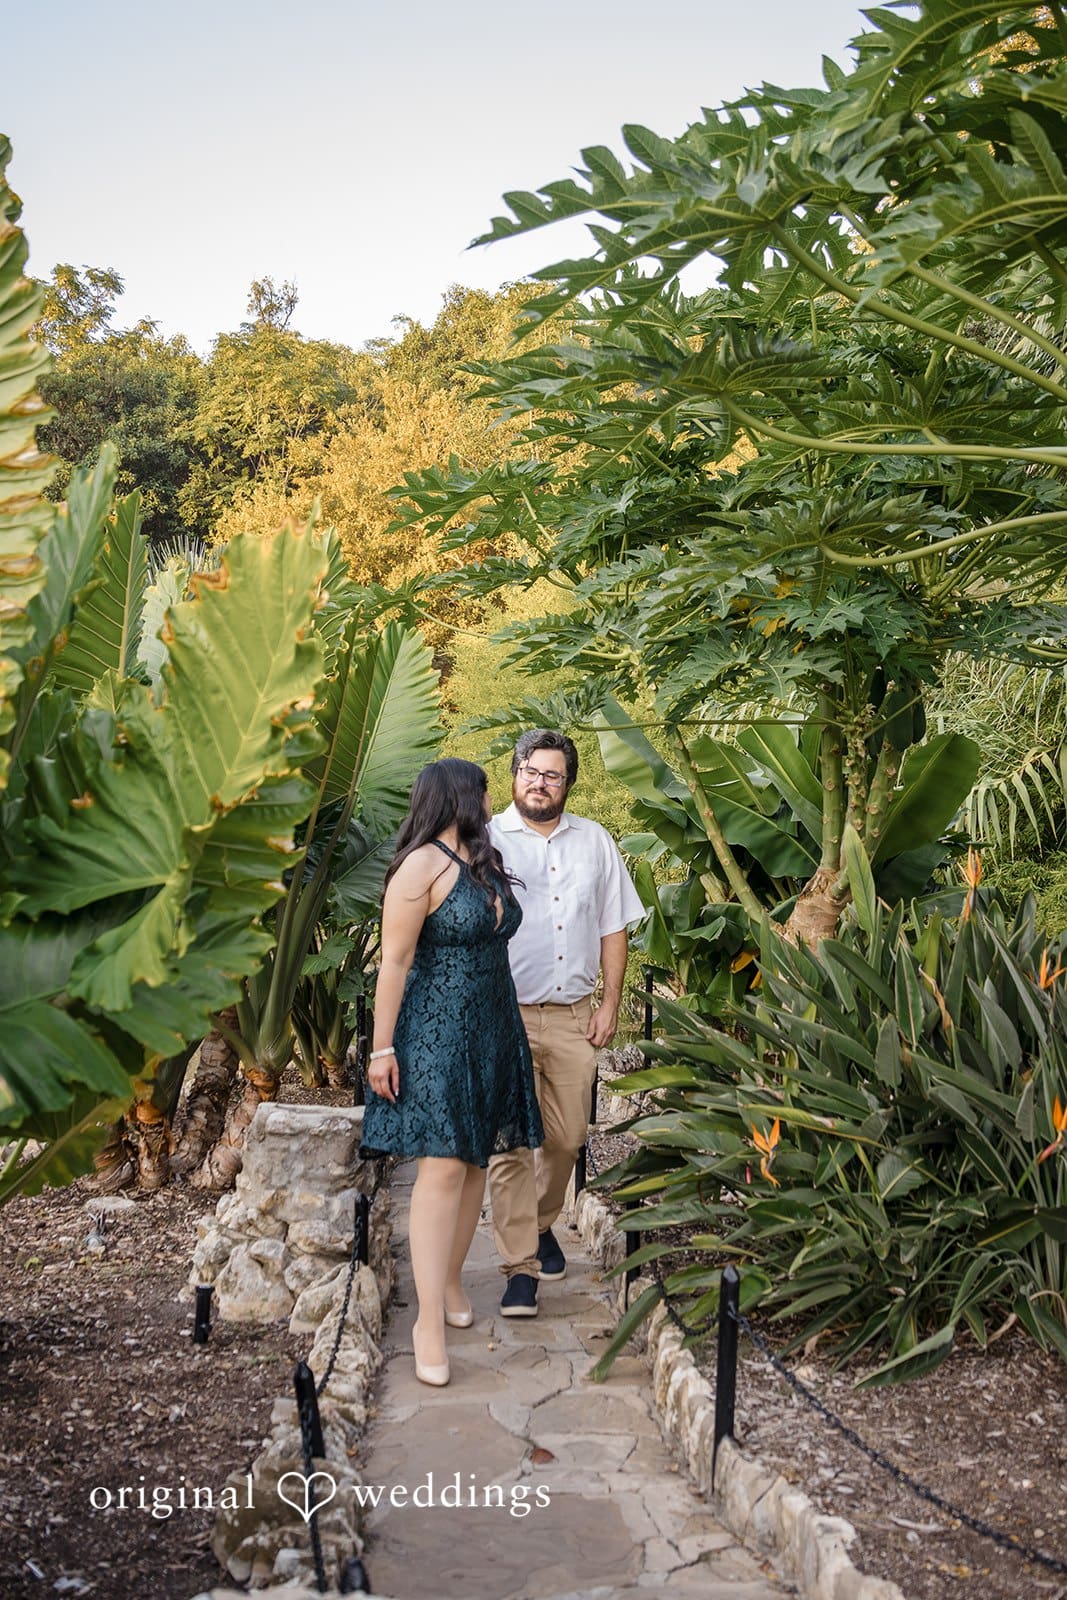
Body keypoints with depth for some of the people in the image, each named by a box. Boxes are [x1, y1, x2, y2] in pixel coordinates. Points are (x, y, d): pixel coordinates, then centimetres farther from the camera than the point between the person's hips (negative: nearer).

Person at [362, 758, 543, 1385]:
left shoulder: (488, 864, 13)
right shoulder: (422, 867, -12)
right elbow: (394, 961, -14)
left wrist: (515, 1030, 16)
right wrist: (382, 1047, -16)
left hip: (492, 1028, 8)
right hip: (435, 1033, -8)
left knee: (477, 1159, 10)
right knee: (443, 1165, -11)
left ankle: (451, 1281, 26)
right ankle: (430, 1319, -7)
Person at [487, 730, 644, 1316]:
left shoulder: (595, 841, 10)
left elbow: (613, 927, 13)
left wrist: (610, 1004, 7)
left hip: (574, 1016, 3)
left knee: (566, 1137, 9)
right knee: (511, 1142, -5)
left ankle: (540, 1224, 34)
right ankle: (520, 1267, 0)